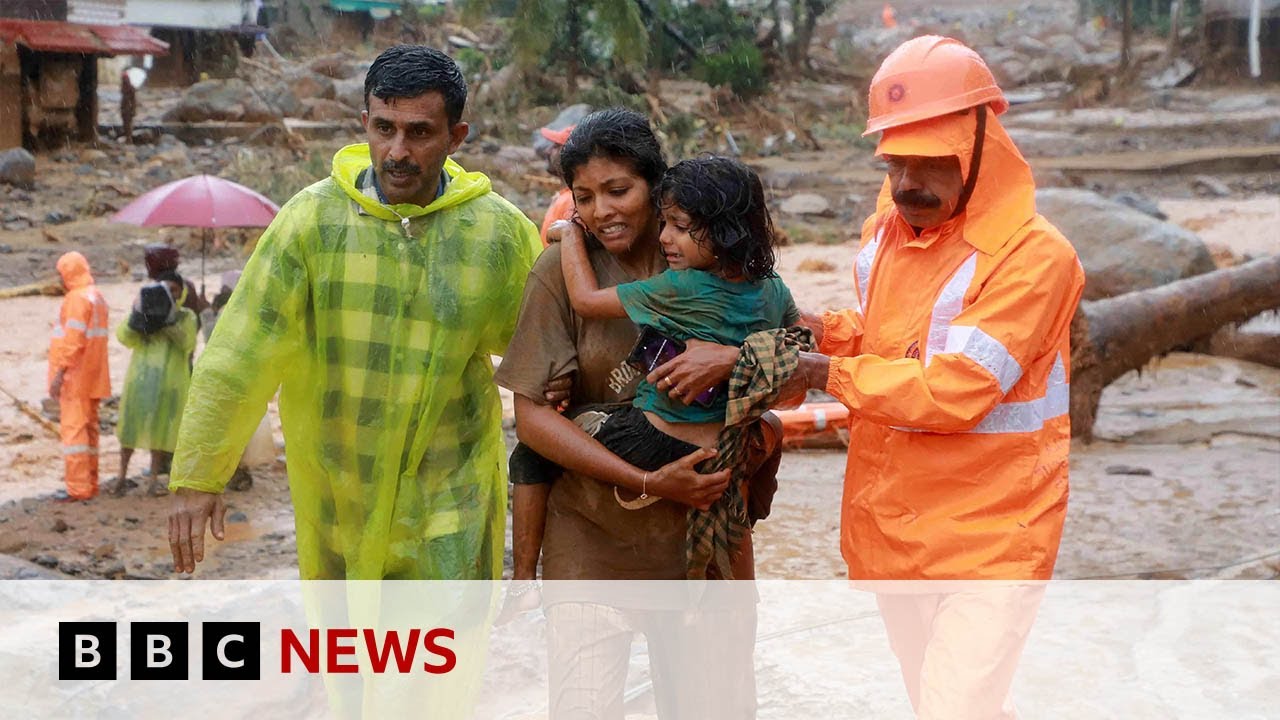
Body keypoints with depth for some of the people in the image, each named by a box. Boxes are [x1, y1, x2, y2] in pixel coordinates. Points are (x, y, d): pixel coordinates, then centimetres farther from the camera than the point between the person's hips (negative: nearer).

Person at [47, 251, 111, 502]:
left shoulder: (77, 298, -14)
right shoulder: (98, 297, 16)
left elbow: (74, 340, -21)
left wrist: (59, 373, -20)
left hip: (76, 377, -9)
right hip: (93, 377, 9)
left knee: (73, 428, -8)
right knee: (89, 429, 12)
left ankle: (79, 487, -11)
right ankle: (90, 485, 16)